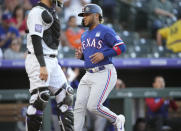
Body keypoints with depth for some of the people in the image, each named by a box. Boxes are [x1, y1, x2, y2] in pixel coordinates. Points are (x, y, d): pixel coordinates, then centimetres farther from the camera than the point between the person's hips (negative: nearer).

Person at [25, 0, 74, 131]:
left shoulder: (52, 12, 17)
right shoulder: (37, 12, -13)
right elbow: (36, 39, -21)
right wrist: (42, 66, -28)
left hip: (52, 61, 10)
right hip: (38, 61, -10)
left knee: (65, 97, 9)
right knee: (39, 99, -14)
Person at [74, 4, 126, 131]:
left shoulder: (105, 31, -6)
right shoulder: (84, 36, 19)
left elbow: (121, 47, -13)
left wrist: (103, 55, -22)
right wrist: (80, 55, 8)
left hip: (105, 74, -8)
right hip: (88, 76, 8)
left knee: (93, 106, -14)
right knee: (79, 106, -3)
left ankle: (117, 120, 11)